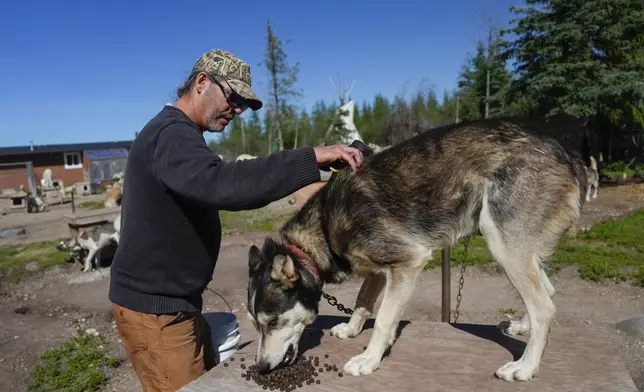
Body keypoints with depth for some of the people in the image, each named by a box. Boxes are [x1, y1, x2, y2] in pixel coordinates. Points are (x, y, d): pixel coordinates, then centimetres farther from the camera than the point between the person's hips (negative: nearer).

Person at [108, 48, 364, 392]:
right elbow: (220, 184, -40)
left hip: (173, 300, 10)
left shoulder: (176, 133, 14)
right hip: (154, 307, -10)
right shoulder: (172, 134, -21)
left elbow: (211, 187, 18)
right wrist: (312, 158, -39)